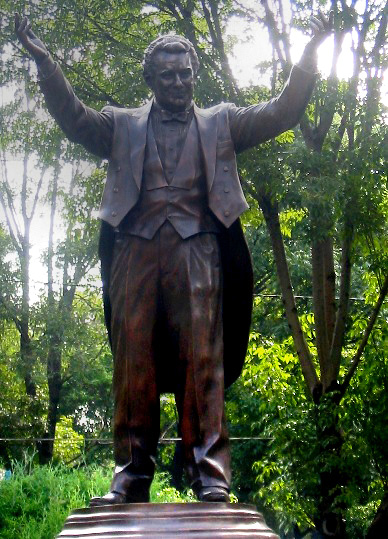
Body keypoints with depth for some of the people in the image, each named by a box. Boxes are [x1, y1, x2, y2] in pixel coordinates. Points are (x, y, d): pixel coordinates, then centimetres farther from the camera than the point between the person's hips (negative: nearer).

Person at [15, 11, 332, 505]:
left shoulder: (220, 123, 22)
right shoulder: (123, 126, 23)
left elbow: (281, 112, 15)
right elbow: (74, 118, 12)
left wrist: (308, 55, 4)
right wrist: (44, 62, 0)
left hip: (196, 247, -1)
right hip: (137, 247, 1)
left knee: (203, 358, -9)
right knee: (133, 358, -5)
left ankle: (211, 477, -10)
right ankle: (130, 477, -3)